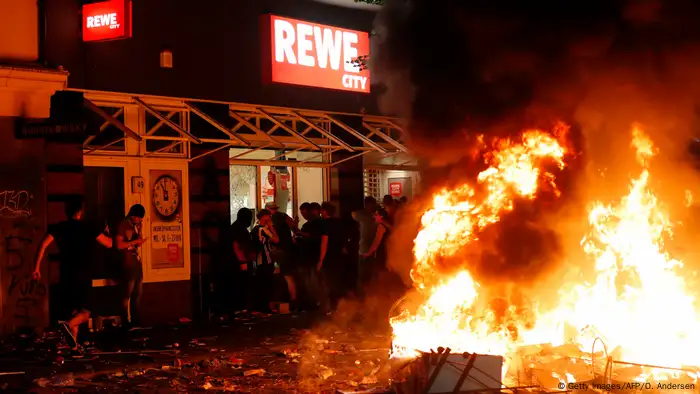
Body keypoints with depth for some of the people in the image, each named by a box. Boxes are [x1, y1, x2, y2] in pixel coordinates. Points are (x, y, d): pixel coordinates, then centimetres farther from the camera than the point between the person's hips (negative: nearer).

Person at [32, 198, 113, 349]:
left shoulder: (58, 228, 3)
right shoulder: (88, 228, -2)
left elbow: (43, 244, -10)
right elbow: (109, 244, 2)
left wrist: (36, 267, -7)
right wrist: (106, 232, 24)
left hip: (66, 274, 4)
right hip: (83, 274, -4)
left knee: (74, 310, 18)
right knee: (85, 312, -1)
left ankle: (74, 342, 13)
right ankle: (69, 325, -32)